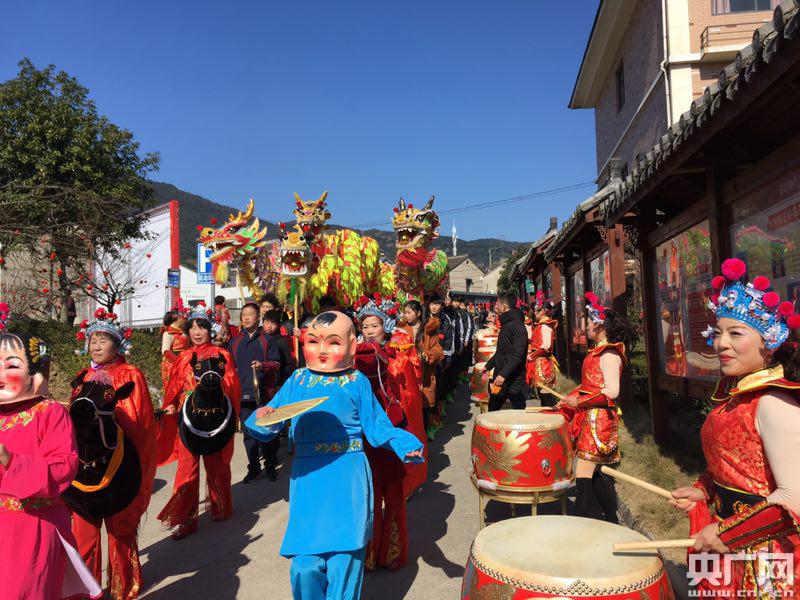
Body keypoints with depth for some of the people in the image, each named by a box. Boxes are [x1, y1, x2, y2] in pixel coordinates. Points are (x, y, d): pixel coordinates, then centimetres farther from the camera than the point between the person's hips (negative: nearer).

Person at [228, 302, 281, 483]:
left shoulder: (266, 340, 3)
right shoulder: (234, 342, 13)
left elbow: (276, 363, -1)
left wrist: (263, 365, -19)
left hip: (263, 393, -3)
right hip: (243, 394, 3)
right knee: (248, 433, 6)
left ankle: (271, 466, 15)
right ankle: (253, 467, 18)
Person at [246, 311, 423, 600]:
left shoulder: (357, 382, 1)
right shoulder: (296, 381, 7)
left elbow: (377, 429, 2)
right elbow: (267, 429, 8)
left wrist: (407, 445, -14)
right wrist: (264, 417, -14)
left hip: (348, 481, -2)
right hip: (307, 479, 2)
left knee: (343, 565, 2)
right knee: (305, 567, 2)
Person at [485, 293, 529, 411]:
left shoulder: (518, 326, -16)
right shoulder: (505, 324, 14)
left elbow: (517, 355, -25)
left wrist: (503, 374, -30)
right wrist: (488, 366, 21)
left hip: (514, 380, -9)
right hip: (500, 379, 10)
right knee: (492, 410, 15)